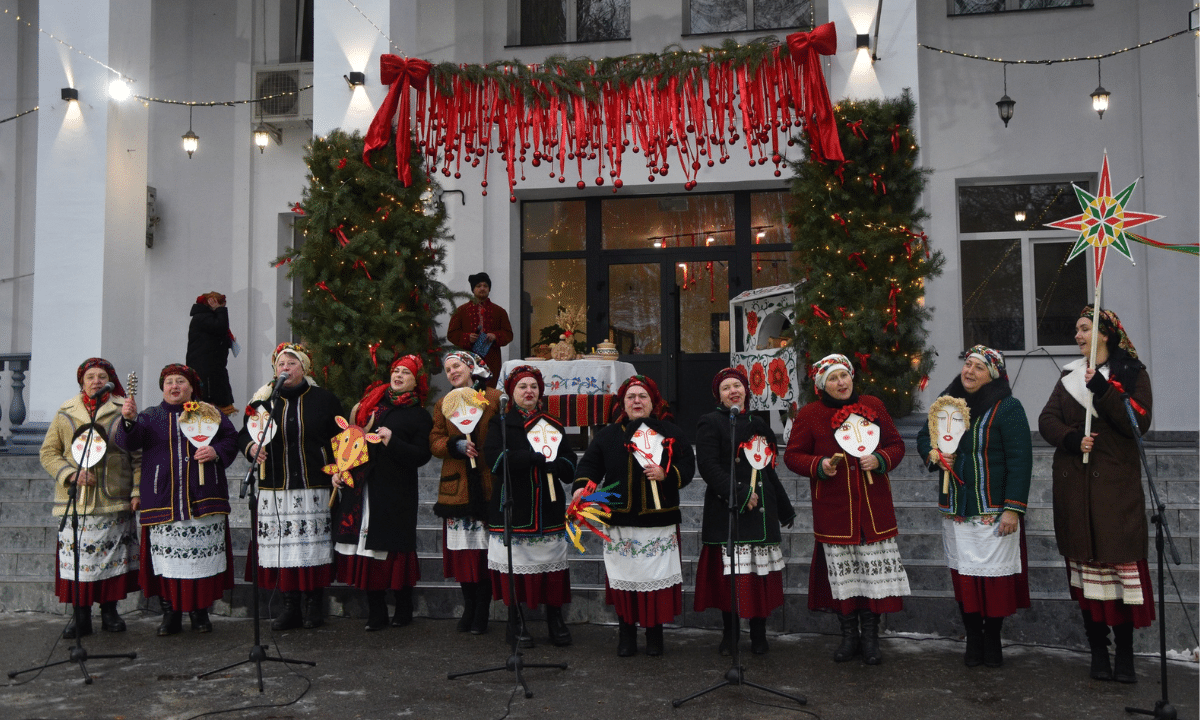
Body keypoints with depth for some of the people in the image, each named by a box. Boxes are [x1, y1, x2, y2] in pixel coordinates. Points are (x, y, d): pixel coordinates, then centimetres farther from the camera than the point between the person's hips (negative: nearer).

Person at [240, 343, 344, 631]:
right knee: (283, 548, 1)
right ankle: (290, 607, 12)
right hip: (275, 489, 2)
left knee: (313, 547, -1)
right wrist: (252, 447, -7)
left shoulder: (324, 399, 6)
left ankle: (314, 606, 10)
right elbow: (244, 434, 16)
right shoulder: (262, 401, 10)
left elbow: (340, 439, 6)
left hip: (314, 488, -2)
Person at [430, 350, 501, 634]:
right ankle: (469, 608, 18)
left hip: (486, 485, -3)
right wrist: (456, 445, -10)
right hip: (457, 485, 3)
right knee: (462, 550, 4)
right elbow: (435, 443, 8)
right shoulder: (443, 405, 15)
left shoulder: (494, 398, 3)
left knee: (484, 548, -2)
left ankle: (481, 613, 8)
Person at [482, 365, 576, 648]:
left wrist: (550, 464, -17)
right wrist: (538, 459, -16)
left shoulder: (552, 425, 14)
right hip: (512, 506, -2)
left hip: (548, 507, 2)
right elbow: (495, 458, -13)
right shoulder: (501, 424, 6)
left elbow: (569, 463, 5)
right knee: (514, 566, -1)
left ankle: (555, 622, 15)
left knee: (553, 563, 2)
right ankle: (515, 624, 14)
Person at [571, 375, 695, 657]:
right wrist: (582, 486, -16)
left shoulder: (671, 433, 8)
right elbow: (590, 463, 2)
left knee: (657, 577, 2)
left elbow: (687, 466, 5)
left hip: (660, 521, 0)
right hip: (621, 521, 0)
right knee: (625, 576, 2)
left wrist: (666, 474, -13)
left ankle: (654, 633, 18)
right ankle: (626, 634, 16)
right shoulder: (608, 435, 9)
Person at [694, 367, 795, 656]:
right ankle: (729, 635, 12)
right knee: (729, 574, -2)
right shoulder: (710, 423, -1)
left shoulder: (757, 423, 18)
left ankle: (759, 635, 14)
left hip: (761, 510, 5)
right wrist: (740, 495, -18)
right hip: (727, 510, -5)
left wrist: (785, 508, 23)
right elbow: (708, 466, -12)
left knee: (761, 573, 4)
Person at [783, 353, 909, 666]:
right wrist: (819, 465, -15)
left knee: (875, 570, 2)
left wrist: (879, 459, -9)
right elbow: (793, 455, 2)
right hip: (833, 509, -1)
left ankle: (870, 637, 16)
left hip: (874, 507, 1)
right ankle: (849, 636, 21)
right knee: (842, 573, 6)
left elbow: (896, 445, 11)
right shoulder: (809, 414, 0)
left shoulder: (872, 406, 6)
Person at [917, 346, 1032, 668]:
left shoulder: (1007, 409, -9)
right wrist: (932, 453, -4)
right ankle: (973, 640, 21)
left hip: (994, 510, -4)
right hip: (955, 509, 5)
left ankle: (993, 641, 18)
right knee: (963, 574, 8)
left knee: (995, 574, 1)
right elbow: (924, 435, 20)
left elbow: (1020, 460, -12)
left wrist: (1013, 508, -16)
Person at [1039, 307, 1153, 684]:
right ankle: (1098, 651, 11)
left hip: (1115, 483, -3)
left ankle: (1125, 654, 3)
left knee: (1121, 562, -7)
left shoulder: (1132, 373, 4)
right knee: (1086, 567, 3)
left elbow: (1139, 423, -9)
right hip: (1075, 486, 3)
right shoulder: (1069, 375, 15)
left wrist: (1102, 390, -18)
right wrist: (1072, 439, -12)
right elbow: (1047, 419, 7)